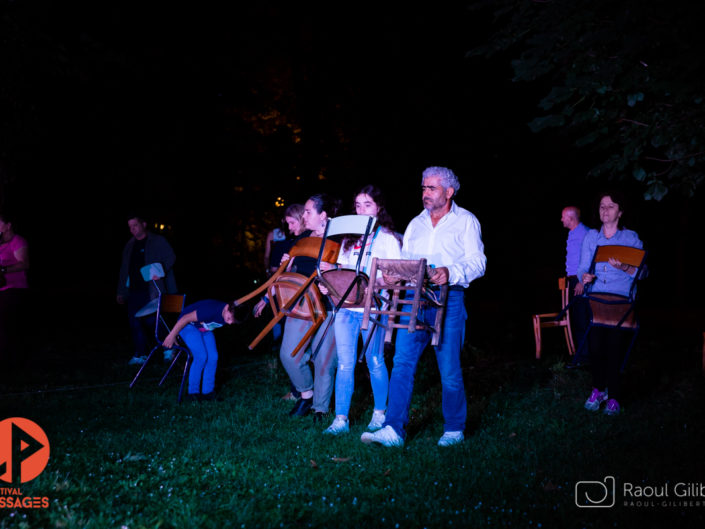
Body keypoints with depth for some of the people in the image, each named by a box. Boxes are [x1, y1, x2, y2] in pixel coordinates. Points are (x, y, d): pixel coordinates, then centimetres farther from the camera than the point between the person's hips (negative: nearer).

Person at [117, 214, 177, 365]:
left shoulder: (158, 241, 2)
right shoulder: (130, 245, 18)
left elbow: (170, 258, -4)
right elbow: (124, 269, 21)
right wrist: (121, 292, 19)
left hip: (152, 290, -5)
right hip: (134, 291, 5)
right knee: (134, 322, 1)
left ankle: (168, 347, 14)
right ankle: (140, 355, 11)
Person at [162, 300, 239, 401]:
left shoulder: (228, 315, -17)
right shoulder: (211, 309, -39)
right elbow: (186, 318, -28)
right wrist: (171, 336, -19)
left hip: (204, 328, 6)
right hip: (188, 325, -6)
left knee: (213, 357, -11)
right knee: (201, 356, -21)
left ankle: (208, 392, 1)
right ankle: (192, 392, -7)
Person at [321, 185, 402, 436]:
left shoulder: (387, 238, 1)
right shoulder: (349, 238, 17)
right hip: (345, 305, 4)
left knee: (375, 362, 4)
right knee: (344, 364, 2)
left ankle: (380, 412, 21)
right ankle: (341, 419, 5)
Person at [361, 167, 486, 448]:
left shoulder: (465, 221, 5)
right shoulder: (416, 224, 20)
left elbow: (477, 262, -5)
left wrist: (450, 272, -24)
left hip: (448, 299, -4)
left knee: (449, 369, 0)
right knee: (402, 361, -6)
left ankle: (454, 429, 16)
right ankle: (394, 429, -6)